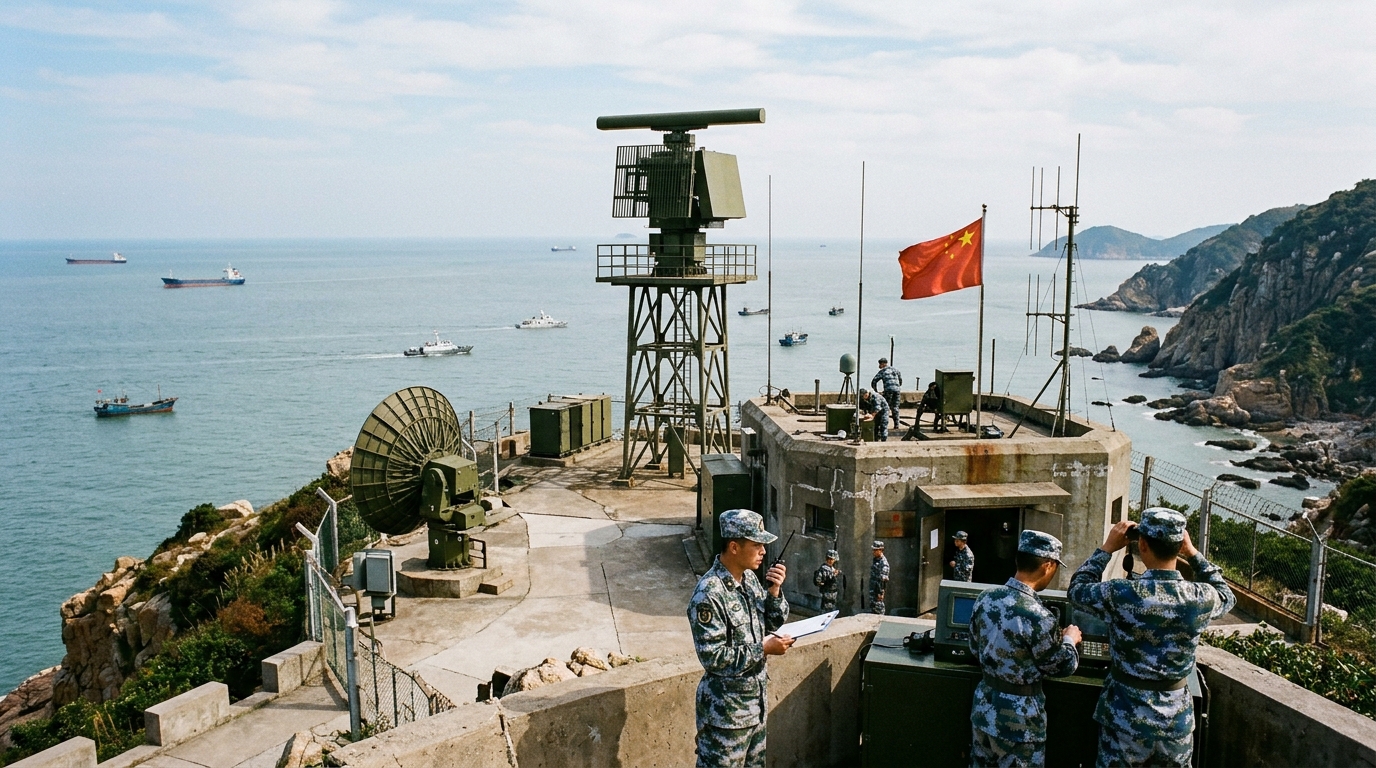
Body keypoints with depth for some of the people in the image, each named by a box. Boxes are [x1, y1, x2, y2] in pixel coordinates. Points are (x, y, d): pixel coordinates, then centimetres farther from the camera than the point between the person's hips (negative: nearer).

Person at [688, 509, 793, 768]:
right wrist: (762, 649, -21)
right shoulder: (709, 594, -25)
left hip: (755, 698, 9)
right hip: (725, 707, -9)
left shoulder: (749, 578, 1)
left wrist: (774, 590, -7)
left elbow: (773, 623, 10)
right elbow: (713, 657, -25)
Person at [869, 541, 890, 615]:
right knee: (872, 605, 13)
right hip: (873, 587, 9)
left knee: (879, 605, -3)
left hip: (879, 587, -9)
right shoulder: (875, 560, 11)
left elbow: (883, 579, -21)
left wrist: (881, 592, -22)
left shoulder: (883, 562, -19)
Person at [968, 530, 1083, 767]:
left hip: (984, 710, 6)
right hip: (1018, 721, -6)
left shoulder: (985, 598, -5)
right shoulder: (1038, 617, -26)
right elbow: (1062, 667, -9)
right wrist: (1069, 640, 11)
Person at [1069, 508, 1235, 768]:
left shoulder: (1120, 594, -20)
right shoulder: (1200, 598, -12)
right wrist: (1193, 553, 12)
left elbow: (1077, 590, 1)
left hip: (1126, 717, -2)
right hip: (1176, 718, 2)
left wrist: (1107, 548, 3)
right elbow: (1226, 596, 14)